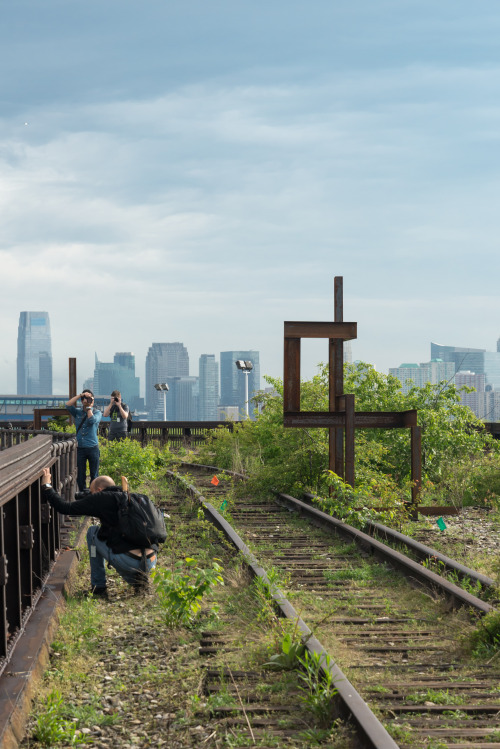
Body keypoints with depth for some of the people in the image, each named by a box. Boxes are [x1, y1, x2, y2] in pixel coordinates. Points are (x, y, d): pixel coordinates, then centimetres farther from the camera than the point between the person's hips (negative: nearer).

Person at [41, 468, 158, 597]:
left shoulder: (102, 499, 1)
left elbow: (65, 508, 4)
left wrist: (46, 486, 15)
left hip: (128, 561, -7)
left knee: (93, 532, 18)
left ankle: (98, 586, 17)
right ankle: (137, 579, 14)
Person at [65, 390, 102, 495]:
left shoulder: (97, 412, 3)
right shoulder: (77, 412, 11)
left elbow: (92, 420, -17)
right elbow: (68, 405, -6)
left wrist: (89, 408, -7)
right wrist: (80, 395, -7)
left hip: (92, 447, -2)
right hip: (80, 448, 2)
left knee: (94, 473, 1)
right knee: (80, 473, 4)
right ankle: (82, 491, 13)